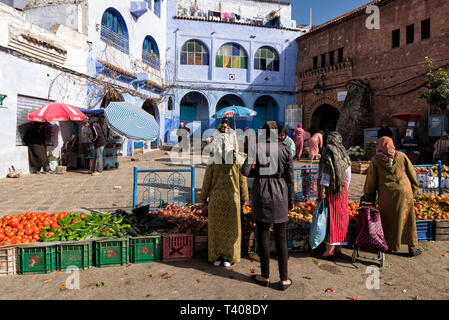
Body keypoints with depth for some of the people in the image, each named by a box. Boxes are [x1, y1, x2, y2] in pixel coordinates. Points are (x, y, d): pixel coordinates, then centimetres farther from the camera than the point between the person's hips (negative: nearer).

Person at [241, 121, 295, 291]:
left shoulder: (257, 147, -5)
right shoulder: (285, 149, -1)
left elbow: (245, 170, -11)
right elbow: (290, 177, 2)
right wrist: (291, 199, 10)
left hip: (261, 192, -1)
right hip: (280, 193, 2)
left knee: (263, 234, 10)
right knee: (281, 236, 10)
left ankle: (265, 277, 20)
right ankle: (284, 279, 17)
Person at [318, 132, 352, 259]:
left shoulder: (327, 151, -9)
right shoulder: (344, 154, 9)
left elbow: (326, 172, -16)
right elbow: (348, 176, 11)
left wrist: (322, 190, -16)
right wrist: (345, 191, 18)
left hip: (330, 188, -6)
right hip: (342, 190, 6)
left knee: (330, 216, -2)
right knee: (340, 216, 11)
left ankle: (330, 249, 0)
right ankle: (339, 248, 19)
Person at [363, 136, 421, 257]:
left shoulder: (375, 160, -4)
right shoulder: (401, 156, 0)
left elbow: (371, 180, -1)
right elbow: (412, 173, 5)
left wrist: (368, 196, 8)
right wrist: (413, 189, 18)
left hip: (386, 195, -1)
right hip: (404, 192, 1)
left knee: (388, 221, 11)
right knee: (407, 219, 12)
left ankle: (391, 246, 20)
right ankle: (412, 247, 18)